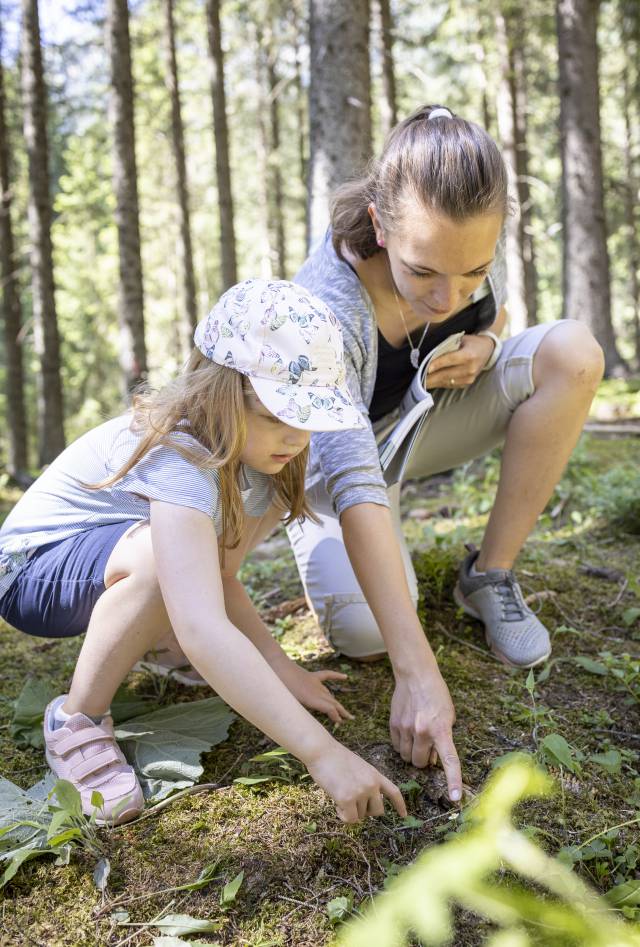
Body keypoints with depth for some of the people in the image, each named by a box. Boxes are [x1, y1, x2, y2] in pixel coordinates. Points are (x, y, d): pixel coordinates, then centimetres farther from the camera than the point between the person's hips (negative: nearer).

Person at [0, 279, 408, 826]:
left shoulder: (245, 447, -10)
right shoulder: (178, 459, -36)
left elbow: (219, 574, -4)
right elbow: (203, 632, -48)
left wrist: (281, 668, -16)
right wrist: (321, 752, -50)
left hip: (111, 555, 8)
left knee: (271, 494, -4)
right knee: (164, 555, -40)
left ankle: (155, 636, 5)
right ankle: (78, 719, -17)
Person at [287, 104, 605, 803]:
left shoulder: (475, 250, -20)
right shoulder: (325, 310, -36)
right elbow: (355, 482, -43)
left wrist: (482, 347, -22)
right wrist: (417, 674, -48)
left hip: (430, 419, 5)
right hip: (343, 448, -4)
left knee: (573, 352, -22)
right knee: (364, 633, -30)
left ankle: (489, 576, -11)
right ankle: (314, 539, 7)